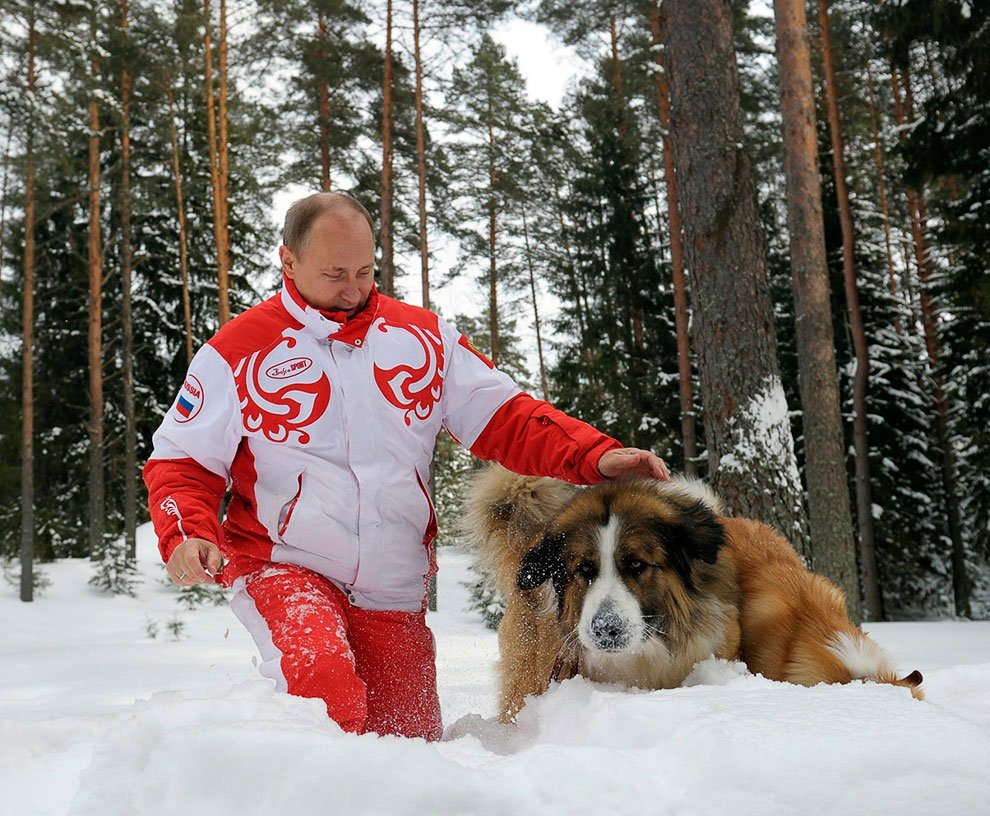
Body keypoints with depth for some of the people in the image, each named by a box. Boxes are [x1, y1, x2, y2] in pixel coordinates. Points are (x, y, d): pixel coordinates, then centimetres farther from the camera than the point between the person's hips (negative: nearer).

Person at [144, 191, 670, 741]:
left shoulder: (422, 337, 7)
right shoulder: (237, 351, -1)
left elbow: (505, 419, 3)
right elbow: (184, 462, 3)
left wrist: (595, 457, -12)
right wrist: (187, 537, -18)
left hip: (395, 593, 4)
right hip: (282, 568, -3)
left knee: (413, 743, 9)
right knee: (326, 686, -31)